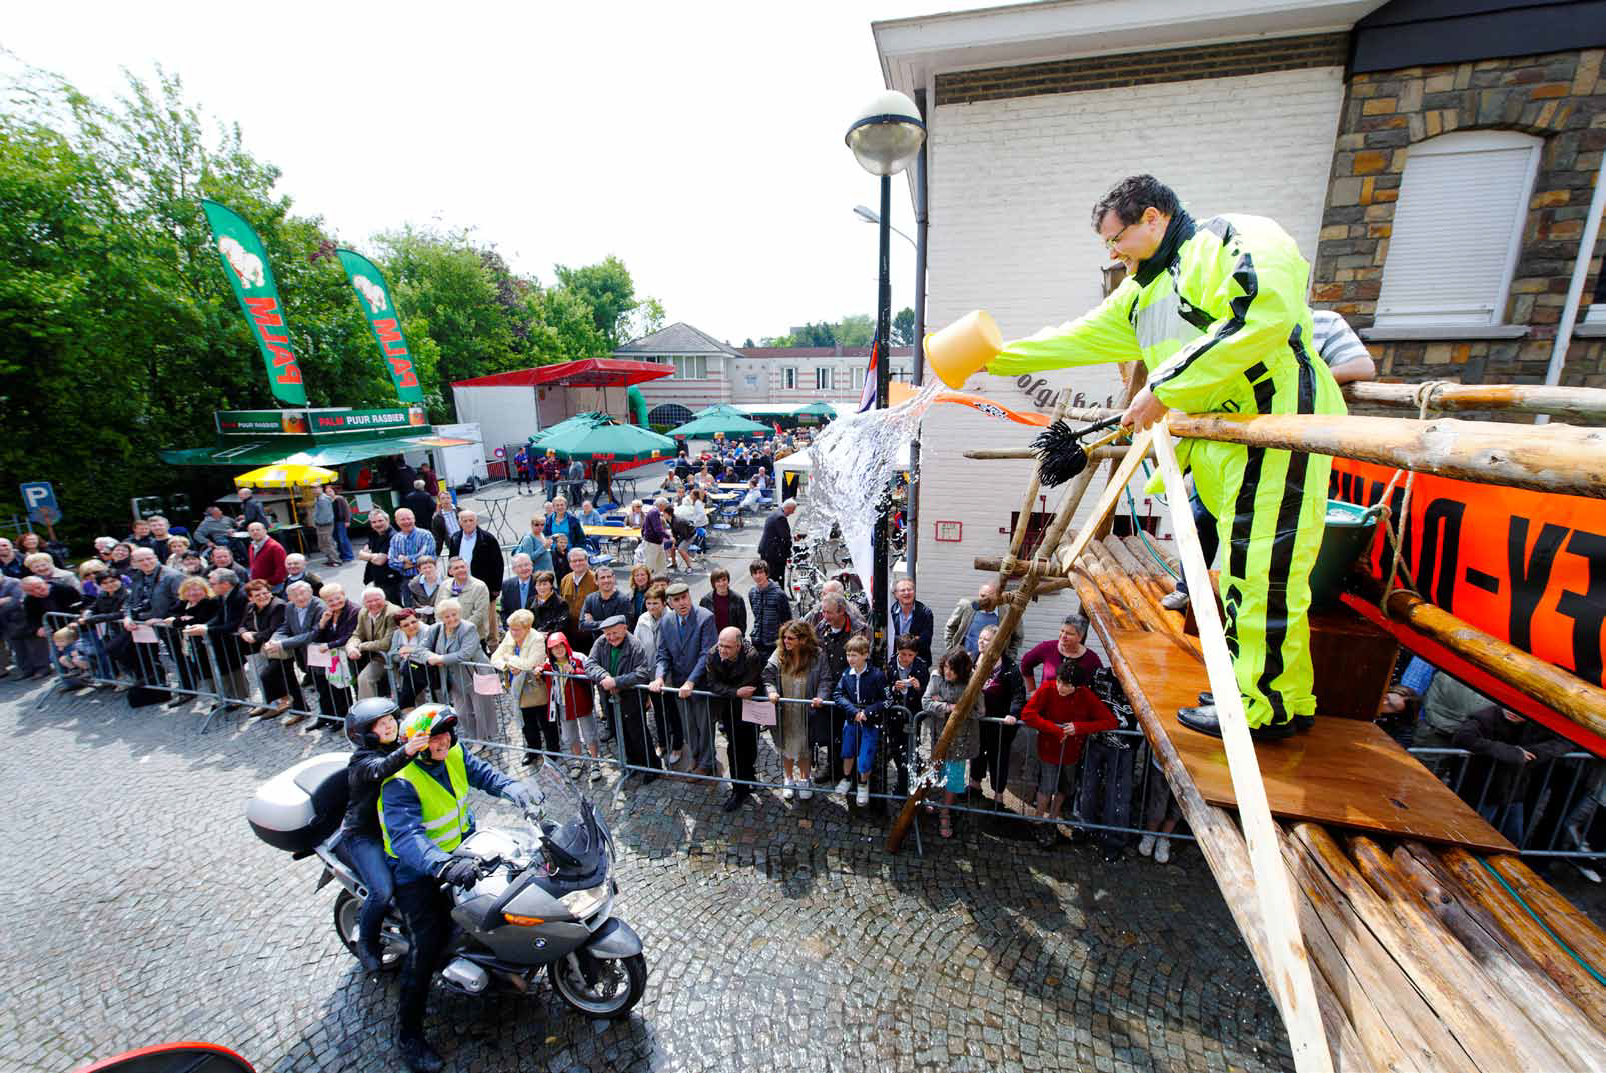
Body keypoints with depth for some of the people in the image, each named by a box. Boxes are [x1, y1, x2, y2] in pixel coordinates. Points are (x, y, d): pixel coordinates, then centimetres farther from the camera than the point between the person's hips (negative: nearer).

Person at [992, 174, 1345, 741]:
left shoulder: (1234, 238, -4)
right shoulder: (1142, 292, 23)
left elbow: (1264, 318, -21)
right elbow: (1081, 337, 24)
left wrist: (1164, 388, -20)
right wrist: (997, 357, 22)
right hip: (1218, 440, 9)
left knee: (1260, 571, -8)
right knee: (1240, 571, 10)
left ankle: (1266, 708, 5)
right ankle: (1290, 701, 22)